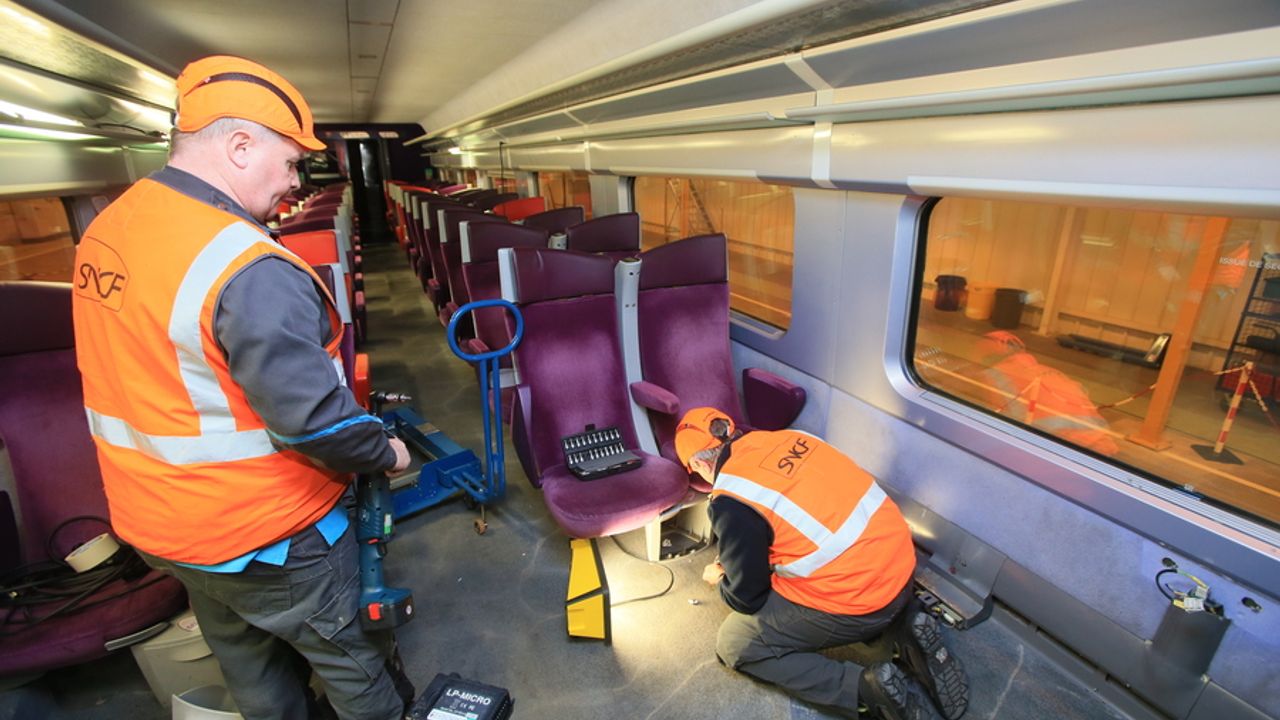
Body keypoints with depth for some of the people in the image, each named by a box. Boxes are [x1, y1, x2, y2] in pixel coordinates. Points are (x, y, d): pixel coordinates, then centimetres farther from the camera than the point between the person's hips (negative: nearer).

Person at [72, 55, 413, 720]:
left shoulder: (104, 231, -1)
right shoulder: (248, 269, -31)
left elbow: (149, 377, 7)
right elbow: (313, 417, -30)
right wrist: (384, 452, -11)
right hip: (263, 537, -8)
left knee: (247, 661, 29)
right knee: (347, 650, 19)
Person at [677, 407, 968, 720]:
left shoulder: (731, 502, -15)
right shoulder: (789, 437, 5)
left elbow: (747, 598, -4)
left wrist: (720, 578, 19)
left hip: (857, 602, -7)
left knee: (735, 644, 8)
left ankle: (867, 687, -3)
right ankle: (905, 627, 15)